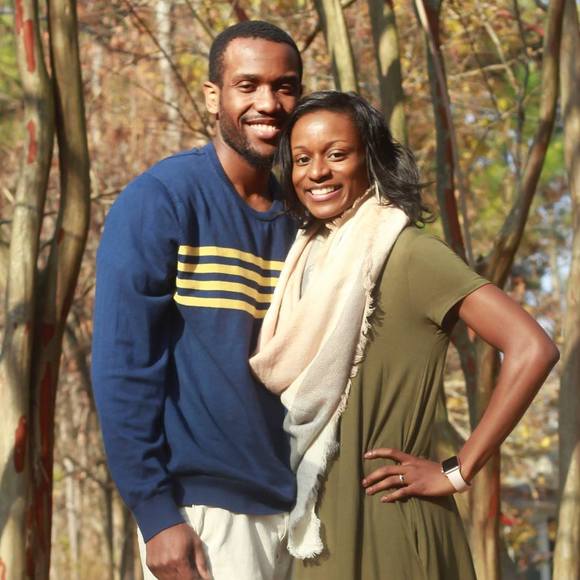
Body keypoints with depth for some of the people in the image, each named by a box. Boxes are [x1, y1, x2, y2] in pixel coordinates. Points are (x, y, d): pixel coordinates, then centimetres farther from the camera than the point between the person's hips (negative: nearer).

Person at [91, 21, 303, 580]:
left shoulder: (301, 218, 8)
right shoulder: (160, 199, -8)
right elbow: (122, 366, -12)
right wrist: (155, 513, -15)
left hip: (294, 509, 5)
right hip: (201, 510, -5)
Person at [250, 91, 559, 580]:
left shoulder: (407, 252, -13)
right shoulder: (313, 259, 8)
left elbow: (532, 350, -22)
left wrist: (457, 473, -17)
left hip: (385, 521, -7)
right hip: (321, 519, 7)